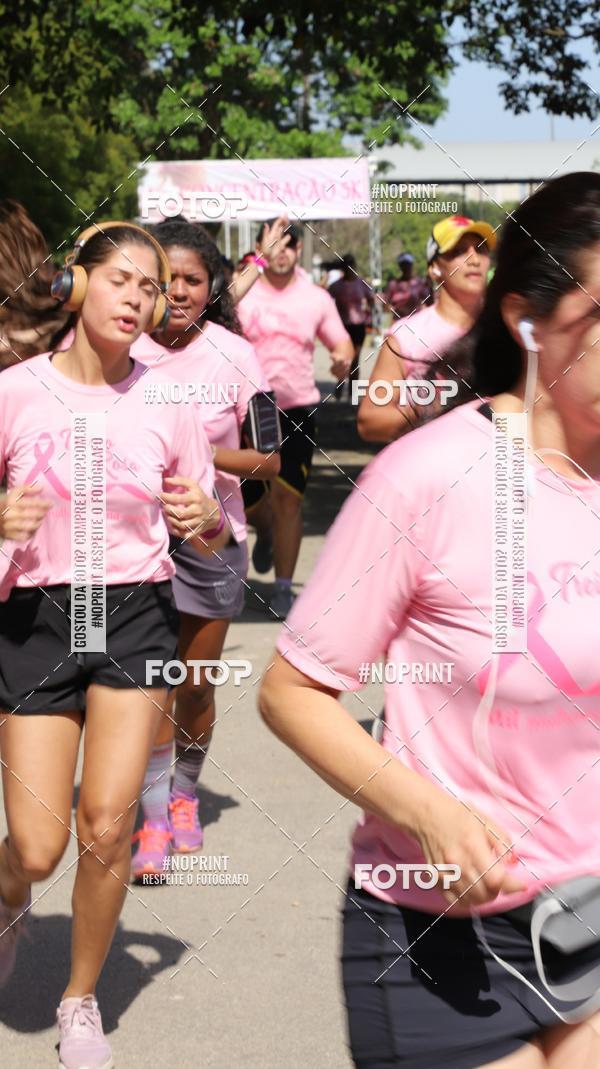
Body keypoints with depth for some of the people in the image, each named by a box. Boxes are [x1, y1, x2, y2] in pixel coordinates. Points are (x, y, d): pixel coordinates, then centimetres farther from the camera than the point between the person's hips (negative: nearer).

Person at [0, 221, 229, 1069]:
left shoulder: (164, 402, 2)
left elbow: (210, 541, 10)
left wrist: (206, 518, -12)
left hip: (136, 615, 1)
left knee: (107, 828, -9)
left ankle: (82, 999, 17)